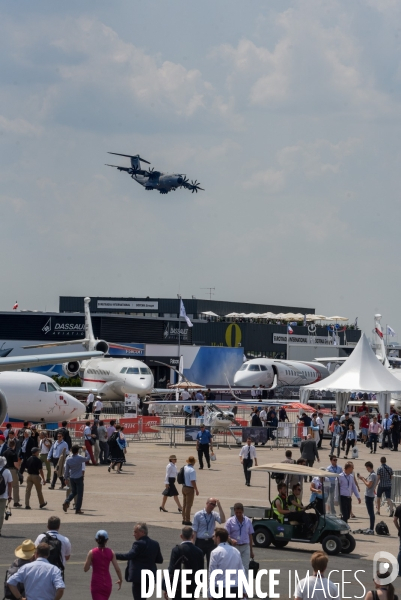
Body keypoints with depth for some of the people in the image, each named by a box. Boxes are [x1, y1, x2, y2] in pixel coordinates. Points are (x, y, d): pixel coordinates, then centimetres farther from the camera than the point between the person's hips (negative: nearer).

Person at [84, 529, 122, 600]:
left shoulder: (92, 552, -9)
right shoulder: (110, 552, -3)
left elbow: (85, 569, -7)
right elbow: (117, 569, -4)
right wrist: (120, 580, 10)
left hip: (96, 584, -3)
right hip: (107, 584, 3)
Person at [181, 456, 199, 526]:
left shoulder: (184, 468, 4)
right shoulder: (192, 470, -21)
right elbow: (193, 481, -22)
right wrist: (196, 490, -14)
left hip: (184, 487, 8)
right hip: (190, 488, -8)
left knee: (184, 504, 16)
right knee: (189, 505, -1)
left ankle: (184, 519, 24)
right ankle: (187, 520, 3)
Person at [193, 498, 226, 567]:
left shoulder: (214, 515, 2)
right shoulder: (198, 515, -5)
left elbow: (222, 520, -19)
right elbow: (195, 531, -5)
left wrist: (219, 506, -19)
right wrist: (193, 545, -8)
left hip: (210, 542, 2)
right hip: (200, 542, -2)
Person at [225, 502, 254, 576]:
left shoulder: (248, 521, 6)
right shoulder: (230, 521, -2)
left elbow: (250, 536, 13)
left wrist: (251, 550, 14)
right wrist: (231, 540, -28)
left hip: (245, 547, 1)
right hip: (234, 547, -1)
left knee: (245, 568, -7)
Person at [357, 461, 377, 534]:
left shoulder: (373, 475, -17)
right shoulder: (371, 474, 13)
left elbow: (369, 485, -22)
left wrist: (363, 479, -12)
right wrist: (362, 478, 11)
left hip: (369, 496, -10)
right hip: (369, 495, 10)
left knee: (371, 513, -8)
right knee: (371, 512, 13)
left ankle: (371, 529, -7)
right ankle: (371, 529, 19)